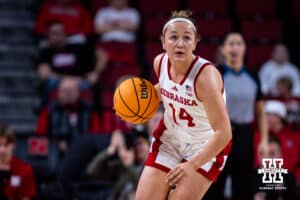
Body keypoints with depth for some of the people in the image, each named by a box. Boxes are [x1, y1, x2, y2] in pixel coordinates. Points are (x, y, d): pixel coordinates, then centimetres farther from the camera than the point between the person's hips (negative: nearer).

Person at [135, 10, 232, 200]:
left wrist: (192, 165, -37)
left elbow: (223, 133, -33)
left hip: (206, 146, -5)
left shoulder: (205, 76, -31)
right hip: (169, 137, 6)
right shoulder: (160, 62, -12)